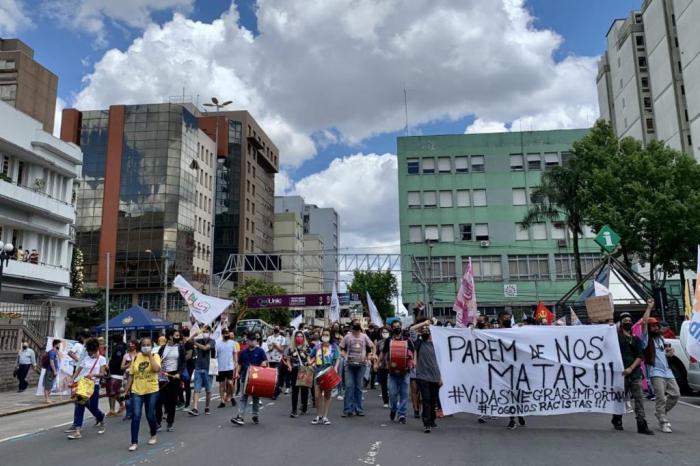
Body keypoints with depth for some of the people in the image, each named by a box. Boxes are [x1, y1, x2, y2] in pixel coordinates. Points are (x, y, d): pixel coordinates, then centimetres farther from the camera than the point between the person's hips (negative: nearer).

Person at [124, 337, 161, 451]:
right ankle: (134, 442, 0)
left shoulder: (155, 356, -5)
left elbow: (156, 369, -24)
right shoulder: (136, 357, 4)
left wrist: (150, 355, -19)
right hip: (137, 391, 2)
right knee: (136, 415, -7)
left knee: (150, 416, 7)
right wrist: (128, 388, 7)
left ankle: (153, 436, 33)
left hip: (151, 391, -2)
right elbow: (132, 374, 10)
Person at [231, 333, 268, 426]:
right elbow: (239, 364, 10)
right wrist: (237, 372, -4)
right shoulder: (243, 352, 6)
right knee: (243, 397, -2)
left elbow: (265, 362, -1)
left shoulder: (260, 351, -1)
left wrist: (263, 364, -21)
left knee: (256, 398, 11)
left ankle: (255, 416, 23)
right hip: (245, 377, 2)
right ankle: (240, 417, -5)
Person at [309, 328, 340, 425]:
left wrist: (335, 368, -17)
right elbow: (310, 357, 17)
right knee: (318, 395, -1)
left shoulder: (333, 346, 3)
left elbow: (337, 359, -1)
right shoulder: (317, 346, 7)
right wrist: (311, 362, -3)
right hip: (319, 372, 1)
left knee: (327, 395, 6)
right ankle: (318, 416, 14)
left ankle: (325, 417, 13)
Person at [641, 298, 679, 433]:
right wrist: (649, 308, -14)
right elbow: (643, 322, -18)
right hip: (656, 373, -8)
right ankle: (663, 422, -3)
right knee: (661, 398, -10)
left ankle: (661, 412, 26)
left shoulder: (661, 339, 21)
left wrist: (670, 352, 3)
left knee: (675, 394, 8)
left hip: (668, 371, 8)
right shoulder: (646, 338, -2)